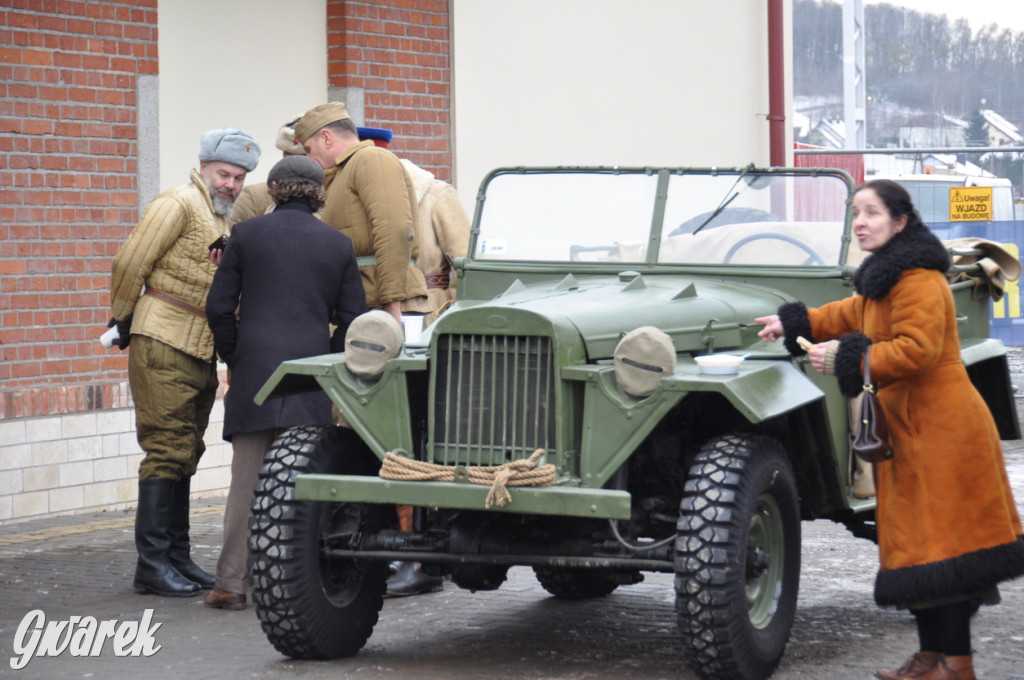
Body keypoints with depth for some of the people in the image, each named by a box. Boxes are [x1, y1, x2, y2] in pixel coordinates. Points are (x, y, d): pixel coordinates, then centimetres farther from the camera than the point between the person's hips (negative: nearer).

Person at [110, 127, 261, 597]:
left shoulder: (226, 220, 20)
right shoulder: (179, 204, -8)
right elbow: (129, 263, -11)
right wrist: (124, 320, -2)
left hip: (201, 353, 9)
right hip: (164, 346, -9)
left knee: (185, 453, 12)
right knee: (167, 449, -10)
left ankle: (178, 556, 18)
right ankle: (152, 564, -8)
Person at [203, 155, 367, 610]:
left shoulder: (246, 234, 4)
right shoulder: (338, 244, 8)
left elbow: (219, 307, 3)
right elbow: (352, 318, 7)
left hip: (254, 371, -1)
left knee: (247, 481, 2)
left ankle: (232, 583, 2)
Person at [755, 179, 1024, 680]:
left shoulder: (919, 280, -17)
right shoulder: (884, 277, 16)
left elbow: (917, 349, -26)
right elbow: (855, 314, 33)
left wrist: (846, 357, -22)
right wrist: (794, 324, 26)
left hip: (940, 432, -11)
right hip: (913, 431, 11)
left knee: (938, 543, -8)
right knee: (918, 545, 13)